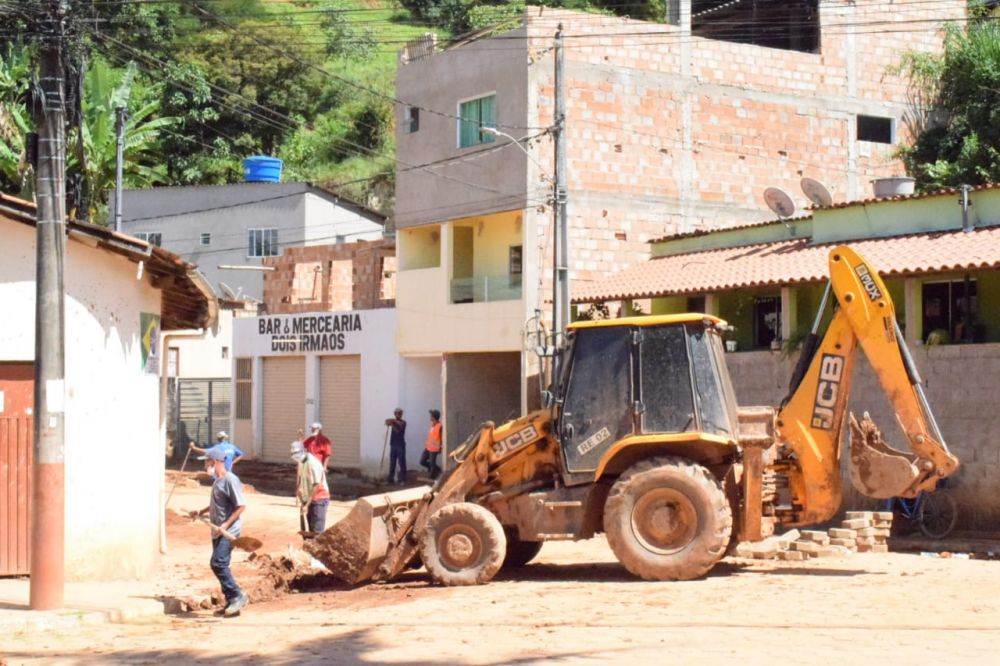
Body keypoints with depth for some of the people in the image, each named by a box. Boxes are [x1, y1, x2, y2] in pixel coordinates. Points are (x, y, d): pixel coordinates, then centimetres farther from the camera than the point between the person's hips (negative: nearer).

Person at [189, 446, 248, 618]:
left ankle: (237, 597, -9)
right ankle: (231, 602, 15)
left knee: (218, 563, -17)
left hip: (228, 531, -10)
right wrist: (200, 512, 27)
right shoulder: (218, 481, 14)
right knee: (219, 565, 9)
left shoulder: (230, 480, -15)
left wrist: (226, 524, -23)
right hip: (218, 531, 10)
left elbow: (241, 506, -19)